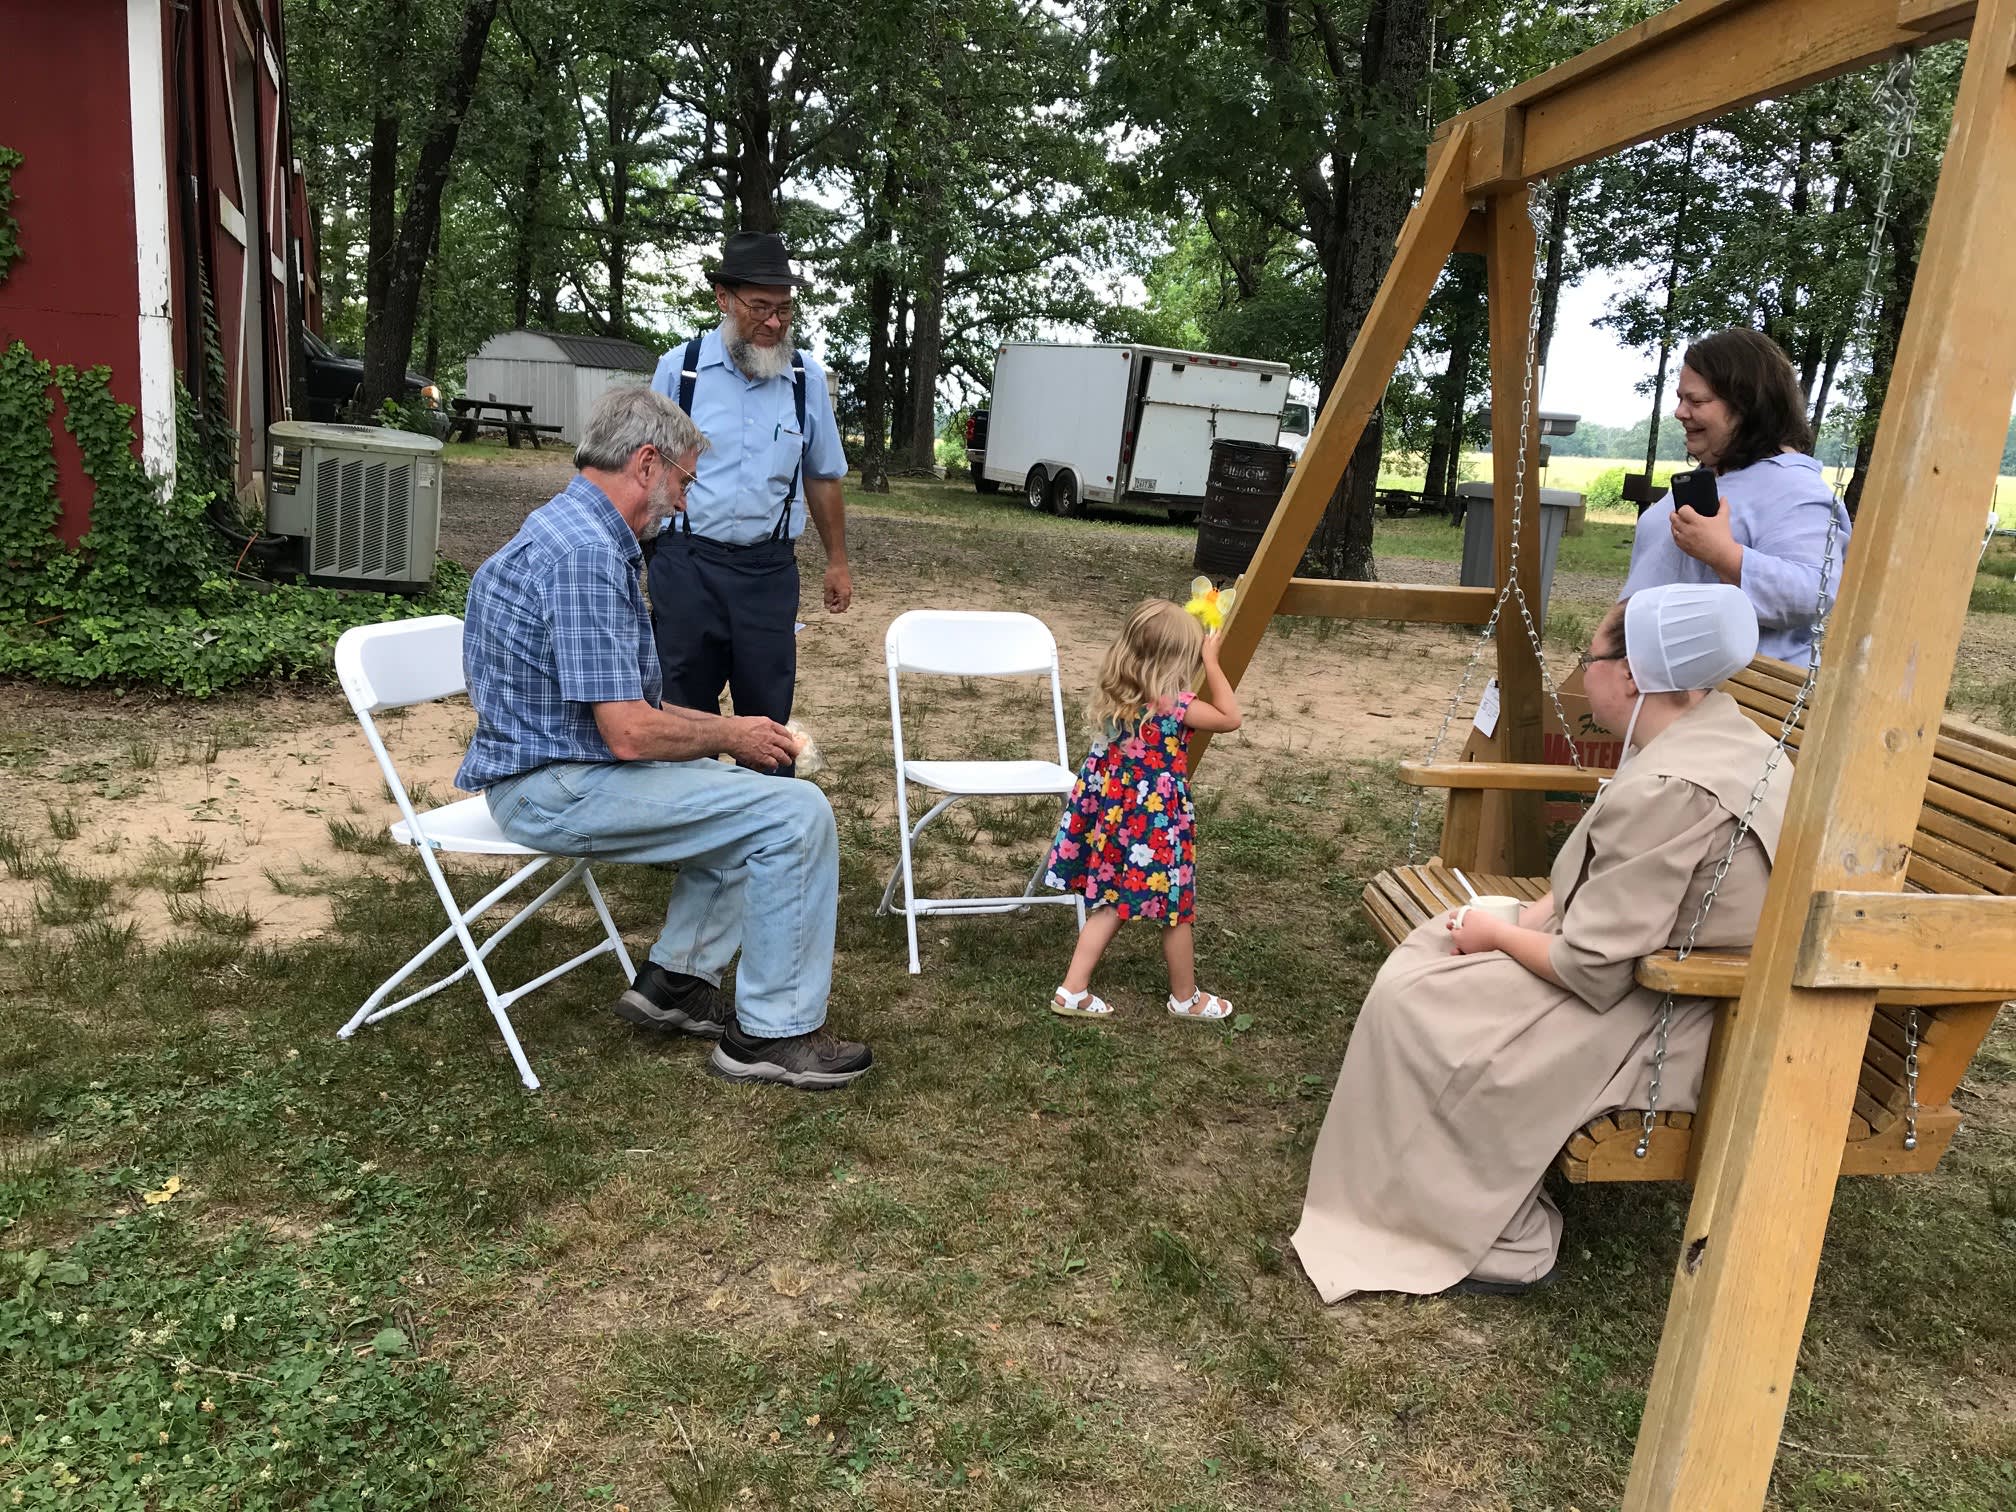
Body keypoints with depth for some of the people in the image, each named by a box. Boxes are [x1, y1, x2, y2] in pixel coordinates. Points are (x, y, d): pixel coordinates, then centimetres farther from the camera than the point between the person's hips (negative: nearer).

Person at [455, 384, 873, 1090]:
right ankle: (771, 1032, -5)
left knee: (749, 793, 20)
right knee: (798, 814, -15)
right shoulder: (587, 555, -23)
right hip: (556, 788, -11)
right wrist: (728, 735, -9)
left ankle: (674, 979, 18)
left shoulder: (569, 529, 13)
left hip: (560, 763, 11)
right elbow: (629, 733, -26)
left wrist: (716, 726, 11)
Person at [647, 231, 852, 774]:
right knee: (684, 710, 8)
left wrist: (837, 561, 14)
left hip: (769, 568, 1)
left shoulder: (807, 377, 3)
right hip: (686, 564, -1)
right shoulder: (680, 368, -3)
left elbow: (822, 478, 13)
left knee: (768, 710, 5)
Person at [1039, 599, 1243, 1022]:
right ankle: (1186, 998, 31)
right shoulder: (1174, 705, -22)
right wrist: (1212, 663, -6)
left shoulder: (1115, 694, -3)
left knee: (1112, 904, 18)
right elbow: (1230, 718, -8)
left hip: (1113, 810, 7)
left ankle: (1072, 991, 18)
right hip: (1157, 820, -7)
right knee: (1176, 911, 13)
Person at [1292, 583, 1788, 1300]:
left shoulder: (1666, 790, -29)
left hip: (1665, 1029, -10)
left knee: (1415, 1007, -11)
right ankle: (1494, 1210, 21)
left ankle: (1508, 1244, 3)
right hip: (1679, 969, 10)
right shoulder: (1723, 731, 2)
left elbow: (1592, 973, -24)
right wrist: (1536, 914, 2)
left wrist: (1497, 935, -7)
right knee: (1435, 943, 11)